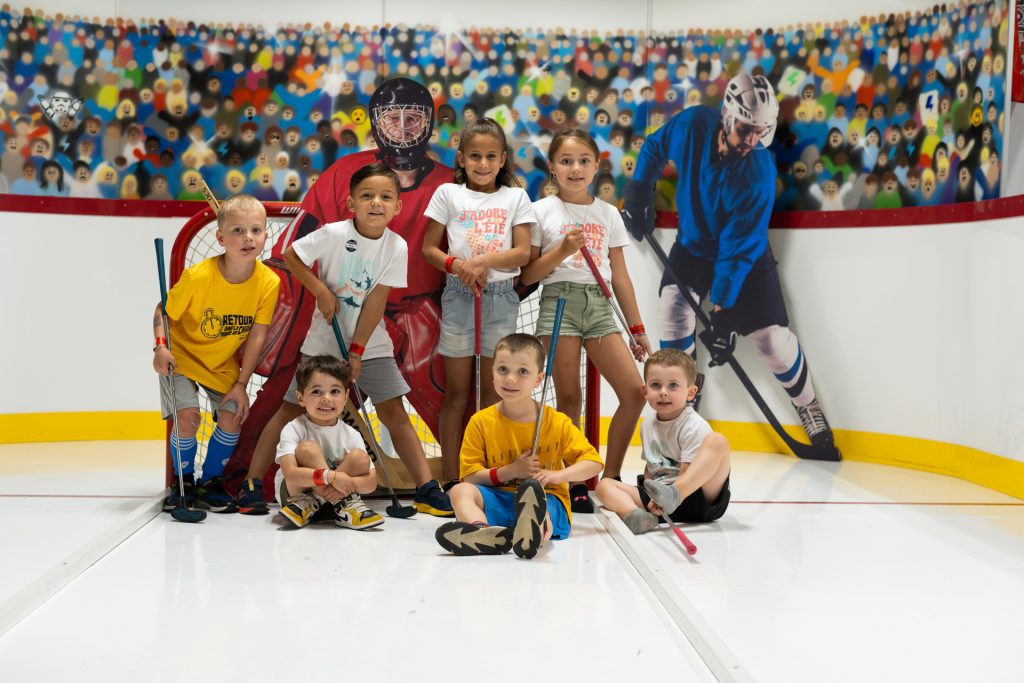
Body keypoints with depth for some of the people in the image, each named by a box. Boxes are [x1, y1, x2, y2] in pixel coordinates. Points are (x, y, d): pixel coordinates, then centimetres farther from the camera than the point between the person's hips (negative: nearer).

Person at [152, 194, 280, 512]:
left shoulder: (269, 283, -20)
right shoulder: (198, 276, -28)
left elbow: (256, 336, -13)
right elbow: (164, 312, -13)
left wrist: (241, 384, -11)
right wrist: (160, 347, -30)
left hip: (224, 362, 3)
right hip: (182, 355, -3)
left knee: (233, 417, -9)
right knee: (188, 417, -17)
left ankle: (210, 483, 15)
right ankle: (183, 482, 10)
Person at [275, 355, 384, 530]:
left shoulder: (351, 435, -5)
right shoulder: (294, 429, -15)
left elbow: (371, 481, -11)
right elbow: (289, 473, -31)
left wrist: (347, 483, -33)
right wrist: (330, 476, -42)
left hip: (332, 494, 3)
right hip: (294, 490, -3)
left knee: (360, 458, -19)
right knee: (308, 449, -27)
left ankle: (309, 504, -19)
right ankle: (343, 505, -23)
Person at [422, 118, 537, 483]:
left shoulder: (515, 197, 5)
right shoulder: (448, 193, 3)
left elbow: (523, 253, -3)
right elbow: (429, 249, 2)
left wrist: (483, 261, -18)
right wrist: (456, 265, -16)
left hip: (500, 297, 1)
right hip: (458, 295, -1)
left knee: (493, 391, 7)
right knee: (457, 391, 4)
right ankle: (451, 475, 10)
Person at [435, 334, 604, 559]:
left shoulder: (557, 423, 3)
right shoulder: (481, 422, 4)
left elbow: (594, 462, 3)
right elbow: (469, 474, 0)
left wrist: (558, 475, -14)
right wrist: (510, 471, -12)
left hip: (546, 498, -2)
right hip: (498, 499, 2)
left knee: (531, 491, -37)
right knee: (461, 491, -26)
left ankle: (534, 529, -74)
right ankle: (484, 531, -57)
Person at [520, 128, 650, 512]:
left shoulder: (608, 214, 12)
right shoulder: (541, 211, 2)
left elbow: (620, 276, 14)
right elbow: (527, 275, 0)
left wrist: (637, 328, 12)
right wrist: (562, 251, -15)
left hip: (599, 305, 4)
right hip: (559, 301, -3)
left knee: (635, 391, -6)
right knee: (569, 399, -2)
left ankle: (609, 477, 7)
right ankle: (573, 483, 10)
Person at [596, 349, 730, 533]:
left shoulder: (694, 426, -7)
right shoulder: (647, 426, 15)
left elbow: (687, 473, -14)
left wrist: (673, 493, -30)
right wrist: (648, 498, 3)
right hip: (657, 498, 6)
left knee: (717, 441, -26)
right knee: (604, 485, -7)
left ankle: (672, 495, -41)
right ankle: (635, 515, -39)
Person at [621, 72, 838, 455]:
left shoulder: (758, 175, -31)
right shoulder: (692, 125, -22)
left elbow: (737, 251, -30)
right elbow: (654, 147, 2)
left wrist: (722, 312, -30)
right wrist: (637, 195, -4)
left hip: (746, 255, -3)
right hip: (694, 244, 3)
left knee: (771, 338, -6)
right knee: (674, 308, -15)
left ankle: (808, 405, 18)